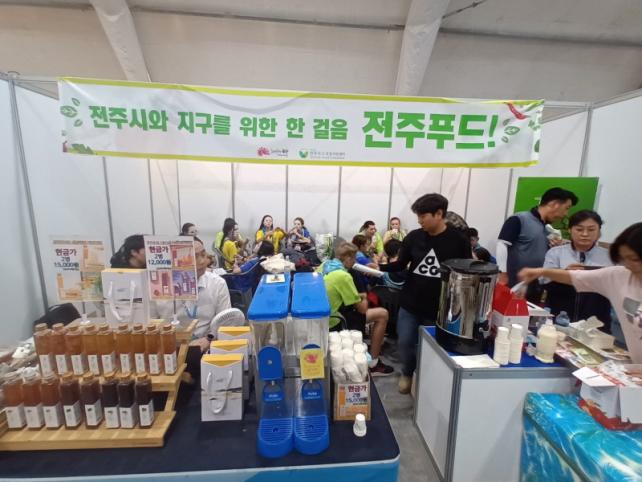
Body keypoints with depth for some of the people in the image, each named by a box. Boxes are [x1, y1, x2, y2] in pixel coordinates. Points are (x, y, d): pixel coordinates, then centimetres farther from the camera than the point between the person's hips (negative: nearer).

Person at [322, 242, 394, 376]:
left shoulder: (325, 265, 1)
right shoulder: (343, 276, -24)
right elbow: (362, 309, -14)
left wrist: (358, 296, 11)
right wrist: (364, 299, 7)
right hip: (334, 322, -9)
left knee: (357, 299, 27)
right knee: (382, 314, -5)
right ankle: (373, 364, 7)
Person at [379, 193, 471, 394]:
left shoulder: (458, 240, -10)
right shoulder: (413, 237, -3)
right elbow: (400, 265, 5)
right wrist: (380, 267, -13)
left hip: (439, 308, -2)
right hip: (409, 304, 2)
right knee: (405, 343, 11)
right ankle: (407, 373, 40)